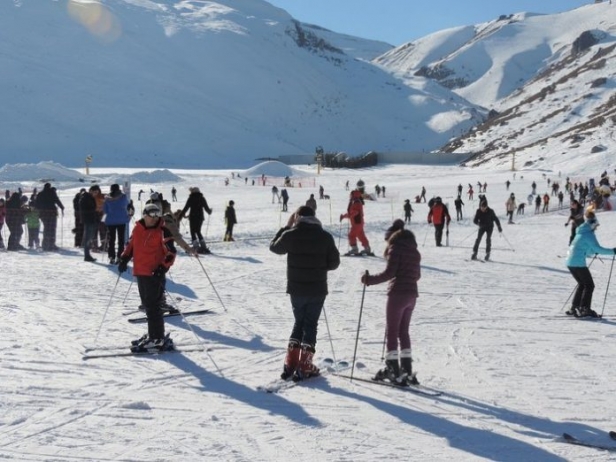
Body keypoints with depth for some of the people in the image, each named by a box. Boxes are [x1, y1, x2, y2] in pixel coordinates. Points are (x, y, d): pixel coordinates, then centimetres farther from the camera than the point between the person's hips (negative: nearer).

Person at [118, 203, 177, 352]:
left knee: (152, 306, -8)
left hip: (155, 274, -6)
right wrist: (124, 259, 10)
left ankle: (157, 339, -3)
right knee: (147, 304, 14)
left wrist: (163, 267, -22)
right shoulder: (137, 229, 8)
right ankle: (153, 334, 25)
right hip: (140, 272, 7)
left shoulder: (163, 231, -8)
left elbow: (171, 253, -10)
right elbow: (131, 245, 22)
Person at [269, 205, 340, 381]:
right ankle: (304, 367, 4)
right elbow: (334, 262, -1)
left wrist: (286, 227, 17)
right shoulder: (325, 236, -5)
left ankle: (290, 364, 14)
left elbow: (274, 247, 12)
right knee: (310, 325, 7)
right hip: (318, 289, -1)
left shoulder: (290, 234, -7)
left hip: (296, 289, 1)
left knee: (299, 323, 17)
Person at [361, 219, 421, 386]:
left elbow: (389, 273, -16)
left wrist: (369, 279, -10)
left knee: (392, 331, -2)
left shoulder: (395, 248, -8)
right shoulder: (414, 250, 14)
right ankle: (406, 370, 15)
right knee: (403, 331, 15)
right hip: (412, 294, 7)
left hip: (398, 293, -7)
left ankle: (393, 370, -6)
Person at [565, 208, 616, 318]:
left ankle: (574, 308, 16)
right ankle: (585, 309, -6)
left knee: (582, 284, 19)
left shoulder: (581, 232, 17)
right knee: (589, 285, 0)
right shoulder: (589, 234, -11)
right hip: (578, 263, -9)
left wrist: (594, 251, 27)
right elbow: (597, 249, -17)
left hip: (570, 262, 9)